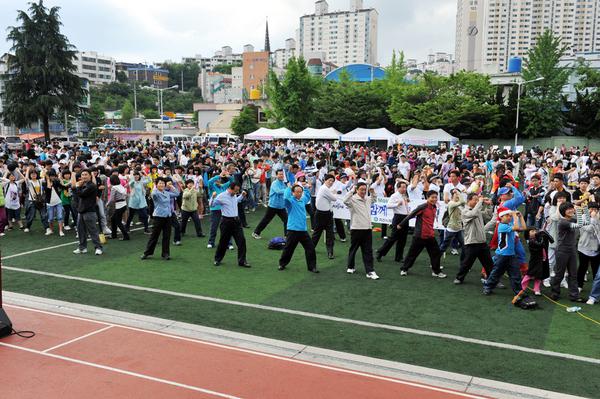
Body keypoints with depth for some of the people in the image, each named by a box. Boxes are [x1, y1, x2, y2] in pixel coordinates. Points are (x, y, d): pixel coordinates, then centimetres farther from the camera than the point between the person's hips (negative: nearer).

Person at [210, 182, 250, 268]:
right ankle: (217, 260, 26)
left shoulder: (234, 195, 8)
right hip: (226, 221, -6)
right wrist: (213, 197, -27)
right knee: (223, 241, 6)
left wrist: (242, 195, 18)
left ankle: (242, 261, 7)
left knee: (241, 240, -1)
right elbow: (212, 204, -10)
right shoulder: (222, 196, -13)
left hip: (236, 220, 6)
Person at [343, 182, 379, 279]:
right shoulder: (353, 199, -10)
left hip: (367, 228, 5)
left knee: (368, 251, 3)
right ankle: (350, 267, 29)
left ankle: (370, 271, 3)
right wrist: (352, 190, -27)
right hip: (356, 229, -5)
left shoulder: (367, 199, 11)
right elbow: (345, 200, -32)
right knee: (353, 249, 11)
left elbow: (373, 197, 34)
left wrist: (372, 191, 15)